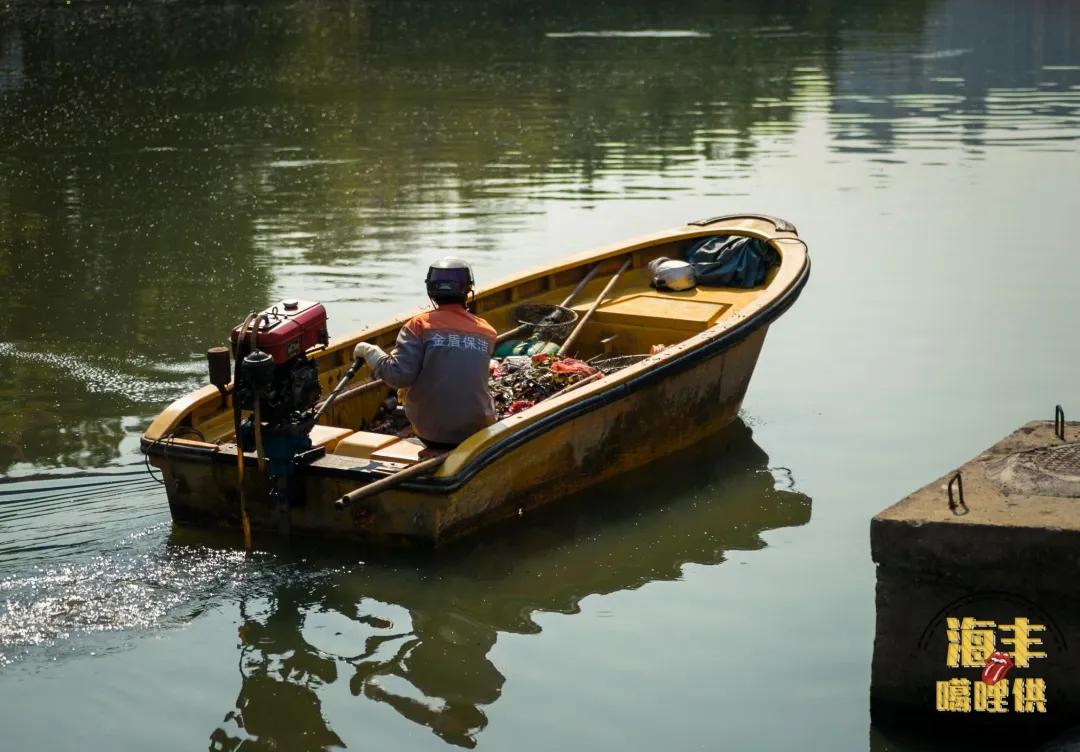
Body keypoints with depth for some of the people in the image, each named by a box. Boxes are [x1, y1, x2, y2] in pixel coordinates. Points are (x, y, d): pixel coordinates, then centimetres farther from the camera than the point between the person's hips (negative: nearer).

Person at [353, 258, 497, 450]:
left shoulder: (420, 325, -8)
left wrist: (369, 352, -1)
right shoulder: (487, 332, 1)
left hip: (429, 433, -2)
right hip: (477, 433, 2)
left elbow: (399, 376, -16)